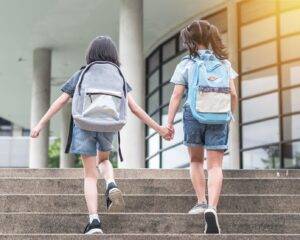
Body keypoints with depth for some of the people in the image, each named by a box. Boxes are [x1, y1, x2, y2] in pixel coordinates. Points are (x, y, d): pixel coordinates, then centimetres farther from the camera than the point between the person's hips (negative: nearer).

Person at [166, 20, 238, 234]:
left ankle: (201, 202, 16)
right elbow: (233, 93, 4)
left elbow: (176, 95, -3)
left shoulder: (186, 64, 1)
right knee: (215, 165, -2)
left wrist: (169, 122, 1)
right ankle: (212, 208, -19)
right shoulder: (224, 62, 7)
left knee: (196, 160, 21)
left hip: (193, 114, -1)